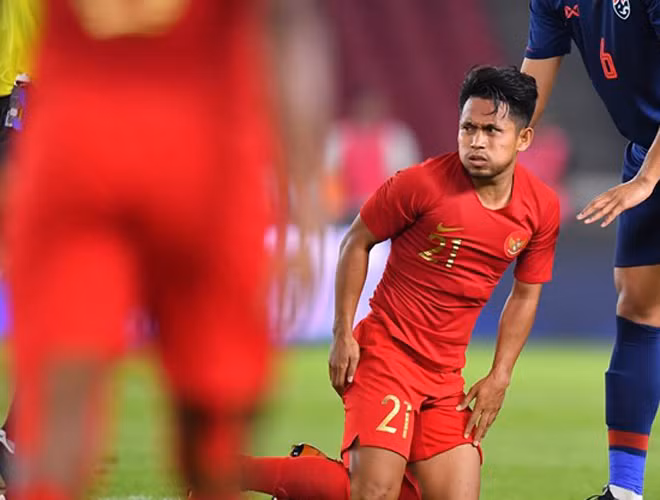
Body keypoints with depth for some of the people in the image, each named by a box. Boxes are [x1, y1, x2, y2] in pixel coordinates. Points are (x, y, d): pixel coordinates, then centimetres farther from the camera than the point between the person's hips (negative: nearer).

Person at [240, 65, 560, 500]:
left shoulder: (542, 208, -2)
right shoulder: (422, 183, -15)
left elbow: (525, 295, 11)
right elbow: (357, 243, -3)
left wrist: (499, 377, 5)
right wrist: (343, 336, -7)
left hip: (446, 374, 6)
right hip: (386, 350, -6)